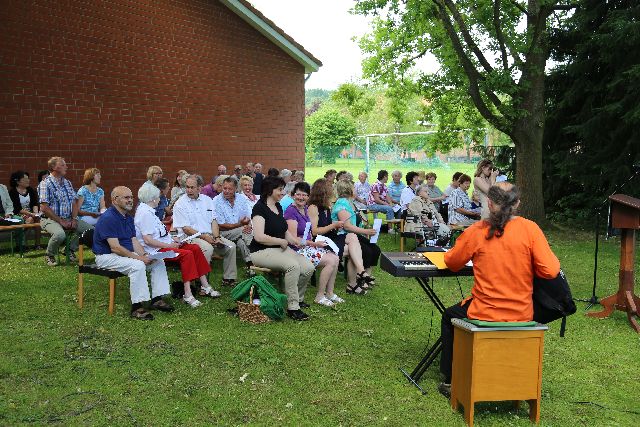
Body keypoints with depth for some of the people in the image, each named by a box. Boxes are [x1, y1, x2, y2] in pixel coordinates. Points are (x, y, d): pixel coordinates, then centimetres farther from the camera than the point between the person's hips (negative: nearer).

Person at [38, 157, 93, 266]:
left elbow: (74, 203, 14)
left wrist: (74, 218, -3)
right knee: (60, 234, -36)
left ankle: (71, 250, 10)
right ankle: (49, 256, -5)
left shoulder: (67, 183, 14)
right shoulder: (45, 184, -9)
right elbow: (44, 208, -14)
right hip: (50, 219, -7)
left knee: (90, 229, -11)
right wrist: (61, 221, -16)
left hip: (68, 219, 7)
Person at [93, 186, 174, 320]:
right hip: (107, 257, -9)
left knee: (158, 262, -2)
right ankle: (136, 307, -27)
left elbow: (134, 241, 9)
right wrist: (138, 258, -24)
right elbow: (115, 248, -24)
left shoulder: (128, 217, 12)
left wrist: (144, 255, -10)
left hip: (127, 254, 9)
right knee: (137, 266, -34)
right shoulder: (108, 218, -19)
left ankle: (157, 299, 0)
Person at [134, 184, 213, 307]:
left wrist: (172, 239, 11)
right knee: (186, 254, -28)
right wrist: (168, 245, -17)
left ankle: (205, 286, 0)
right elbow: (147, 240, -22)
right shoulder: (145, 213, -16)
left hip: (165, 244, 11)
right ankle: (188, 295, -28)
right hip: (156, 250, -11)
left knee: (195, 248, 0)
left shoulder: (148, 210, 15)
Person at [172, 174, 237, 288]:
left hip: (210, 236, 6)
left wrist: (216, 237, -7)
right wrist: (204, 236, -17)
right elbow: (186, 229, -10)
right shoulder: (180, 204, -4)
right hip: (191, 237, -6)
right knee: (207, 248, -34)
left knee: (231, 246, -8)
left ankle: (229, 279, 5)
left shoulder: (207, 200, 13)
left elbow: (213, 221, 10)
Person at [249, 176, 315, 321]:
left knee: (308, 268, -13)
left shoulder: (278, 207, 14)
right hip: (262, 251, -8)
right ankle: (292, 308, -21)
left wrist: (296, 241, 3)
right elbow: (259, 236, -22)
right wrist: (281, 241, -12)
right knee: (292, 265, -32)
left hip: (280, 249, 8)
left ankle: (298, 298, 12)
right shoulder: (260, 207, -12)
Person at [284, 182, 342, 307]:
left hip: (308, 245, 9)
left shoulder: (305, 208, 11)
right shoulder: (291, 211, -17)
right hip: (297, 250, -9)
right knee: (331, 261, -17)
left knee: (335, 258, -4)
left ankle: (329, 293, 6)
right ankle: (319, 296, -6)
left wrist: (317, 241, 5)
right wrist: (314, 244, -15)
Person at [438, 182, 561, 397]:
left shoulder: (476, 231, -12)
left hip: (484, 314, -2)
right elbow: (550, 271, -13)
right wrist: (524, 268, 7)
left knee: (449, 316, 29)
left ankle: (450, 380, 32)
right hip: (522, 316, 3)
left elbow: (451, 262, 2)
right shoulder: (530, 229, -10)